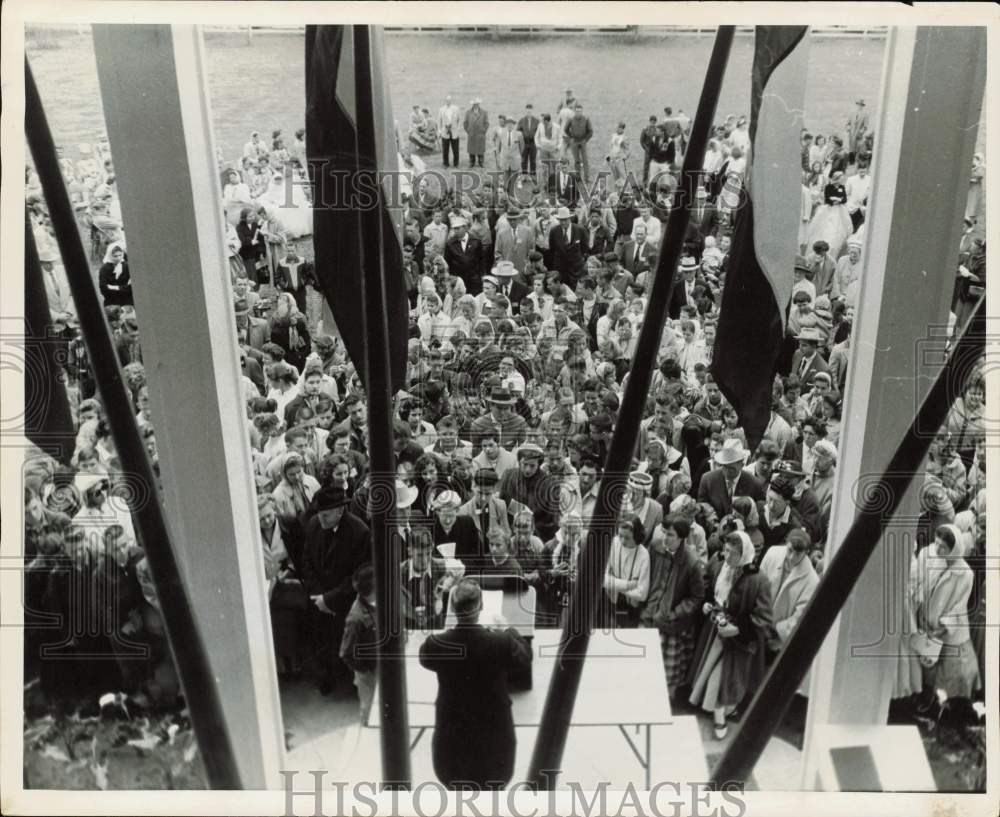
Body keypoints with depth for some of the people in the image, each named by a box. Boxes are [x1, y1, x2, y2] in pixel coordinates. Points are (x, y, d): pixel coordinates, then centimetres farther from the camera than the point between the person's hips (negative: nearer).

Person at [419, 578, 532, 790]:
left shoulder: (436, 644, -21)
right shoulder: (502, 643, -25)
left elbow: (425, 658, 5)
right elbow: (525, 658, -3)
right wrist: (508, 630, 13)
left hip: (451, 734, 1)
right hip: (493, 734, -1)